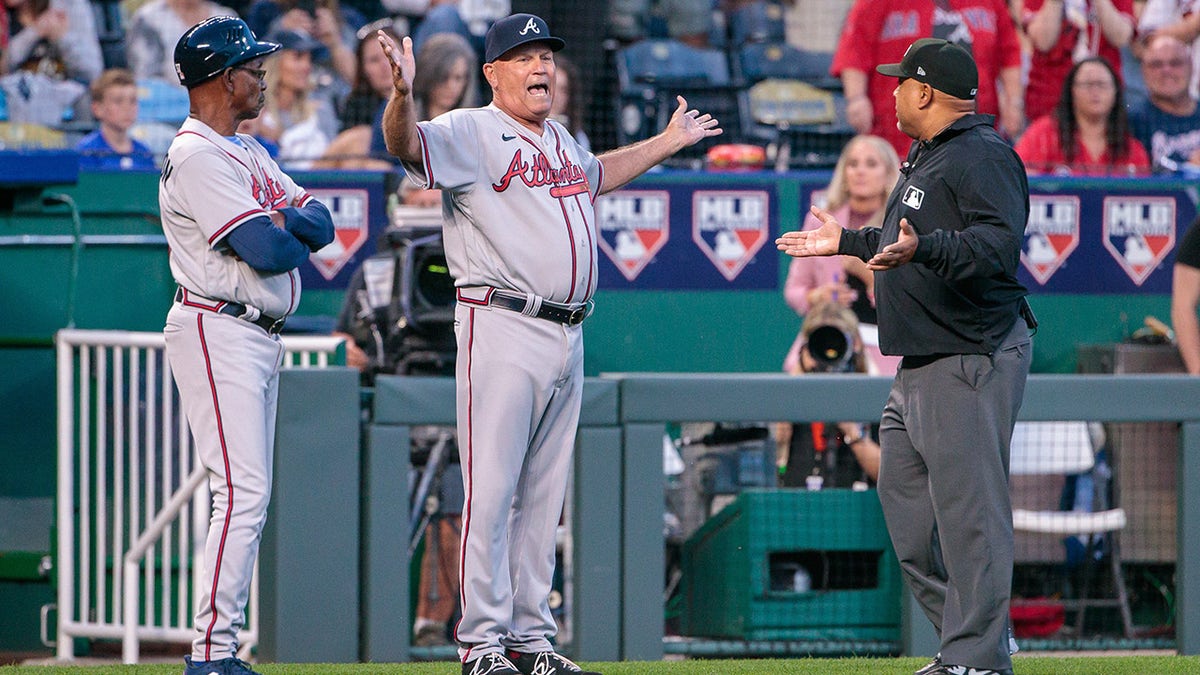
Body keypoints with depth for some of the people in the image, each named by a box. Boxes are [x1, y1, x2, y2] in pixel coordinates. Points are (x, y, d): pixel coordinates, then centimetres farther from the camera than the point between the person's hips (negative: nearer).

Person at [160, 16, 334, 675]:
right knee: (244, 492, -16)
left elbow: (320, 225, 13)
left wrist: (284, 218, -9)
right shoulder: (197, 158, -14)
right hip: (218, 332, -10)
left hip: (260, 339, 10)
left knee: (247, 494, 9)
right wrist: (297, 239, 1)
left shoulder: (247, 151, 18)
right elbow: (267, 250, -22)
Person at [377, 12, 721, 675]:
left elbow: (596, 174, 41)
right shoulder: (471, 133, -6)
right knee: (491, 490, -9)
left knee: (543, 495, 11)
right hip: (503, 328, -8)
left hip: (568, 334, 8)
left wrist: (668, 142, 44)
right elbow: (408, 145, -25)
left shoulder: (560, 139, 19)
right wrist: (402, 95, -44)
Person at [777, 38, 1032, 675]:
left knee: (968, 512, -11)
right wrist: (848, 241, 38)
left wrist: (924, 248, -39)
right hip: (921, 363, 11)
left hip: (972, 361, -11)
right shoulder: (925, 156, 20)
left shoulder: (983, 156, -13)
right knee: (904, 500, 13)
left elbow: (998, 242, -27)